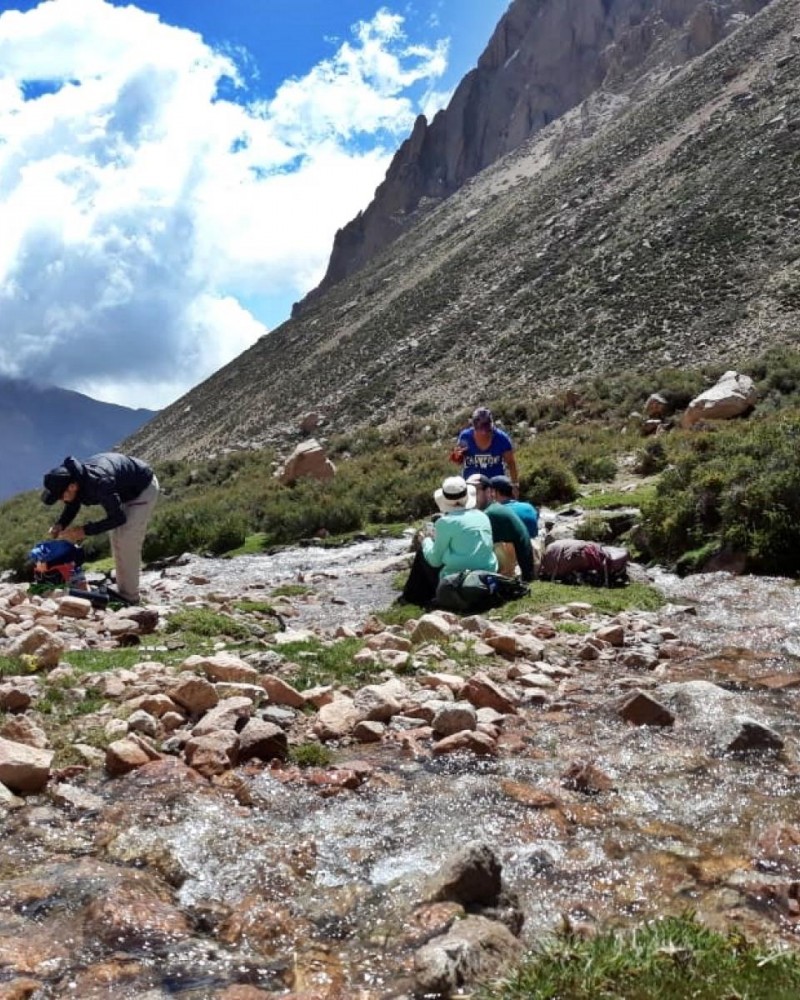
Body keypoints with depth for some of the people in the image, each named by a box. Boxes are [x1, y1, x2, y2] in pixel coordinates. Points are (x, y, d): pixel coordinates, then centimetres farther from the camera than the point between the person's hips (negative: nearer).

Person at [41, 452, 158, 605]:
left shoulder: (99, 483, -41)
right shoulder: (74, 477, -16)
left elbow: (117, 518, -30)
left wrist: (85, 530, -28)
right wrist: (60, 524, -13)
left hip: (144, 488, -9)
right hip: (126, 490, 9)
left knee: (127, 541, -14)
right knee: (117, 540, 12)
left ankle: (129, 598, -7)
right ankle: (122, 593, 22)